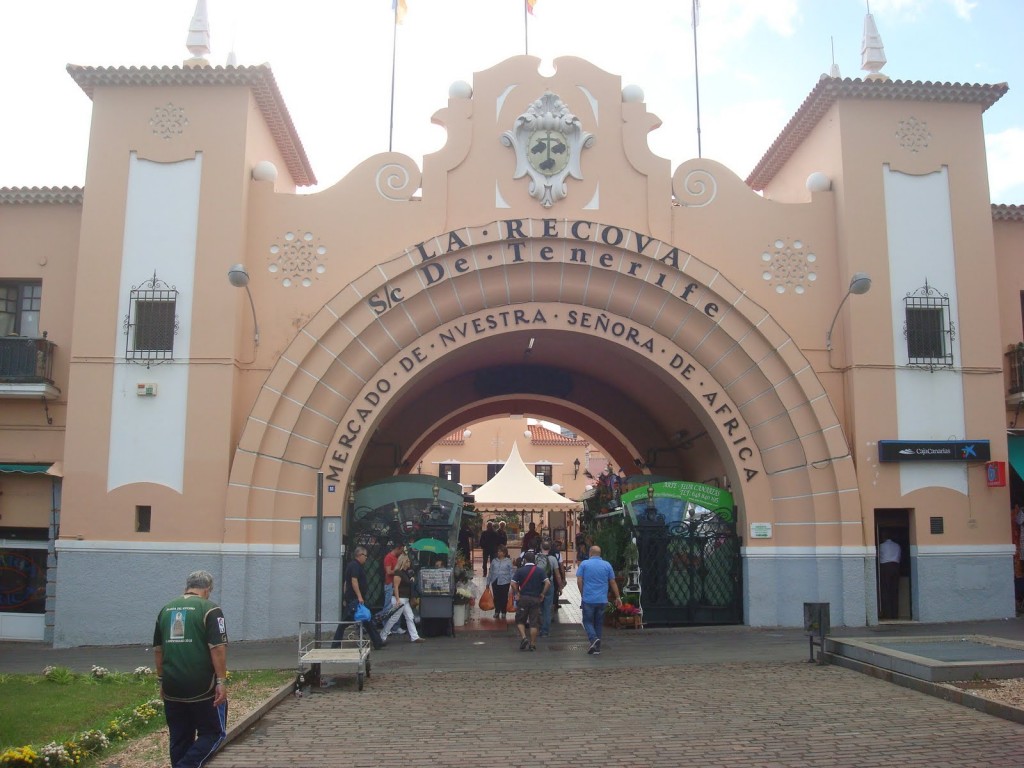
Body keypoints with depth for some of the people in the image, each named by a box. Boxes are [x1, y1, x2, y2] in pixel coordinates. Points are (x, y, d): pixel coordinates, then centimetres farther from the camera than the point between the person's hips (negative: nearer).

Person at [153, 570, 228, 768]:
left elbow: (158, 649, 15)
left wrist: (162, 680, 23)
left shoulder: (166, 609, 10)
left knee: (180, 738, 14)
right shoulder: (210, 609, -9)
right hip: (202, 688, -6)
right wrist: (221, 682, -12)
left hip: (172, 688, 6)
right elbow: (218, 648, -15)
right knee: (213, 733, 6)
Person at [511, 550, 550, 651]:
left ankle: (523, 637, -6)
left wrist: (517, 593, 1)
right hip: (535, 599, 1)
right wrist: (542, 594, 0)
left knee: (520, 620, 13)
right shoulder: (539, 571, 0)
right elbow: (548, 583, -9)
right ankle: (532, 644, 7)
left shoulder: (520, 570, -3)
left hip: (523, 598, -1)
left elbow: (513, 583, -12)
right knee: (534, 622, 6)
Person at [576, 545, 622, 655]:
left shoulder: (584, 564, -1)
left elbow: (579, 581, -4)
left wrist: (582, 594, 9)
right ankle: (597, 648, 12)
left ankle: (594, 639, -16)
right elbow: (613, 582, 6)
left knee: (588, 621, 9)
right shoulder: (607, 565, 4)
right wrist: (618, 597, 13)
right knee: (599, 623, 12)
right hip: (602, 600, 2)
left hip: (588, 599, -2)